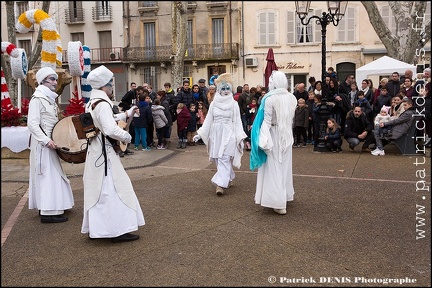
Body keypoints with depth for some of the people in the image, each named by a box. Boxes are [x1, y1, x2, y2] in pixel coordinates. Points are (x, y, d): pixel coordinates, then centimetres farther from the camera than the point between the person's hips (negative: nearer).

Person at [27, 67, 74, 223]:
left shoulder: (50, 99, 14)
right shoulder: (37, 99, -13)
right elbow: (32, 124, -20)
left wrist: (64, 131, 9)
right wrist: (46, 140, -26)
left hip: (50, 142, 9)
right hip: (42, 144, -9)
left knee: (52, 174, 13)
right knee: (47, 174, -7)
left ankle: (49, 207, 22)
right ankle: (48, 212, -3)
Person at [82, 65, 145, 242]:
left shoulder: (91, 103, 11)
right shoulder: (103, 104, -19)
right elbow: (111, 129, -30)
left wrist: (126, 114, 21)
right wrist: (127, 137, -14)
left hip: (95, 151, 10)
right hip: (104, 153, -10)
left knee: (99, 190, 16)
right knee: (113, 189, -3)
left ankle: (96, 227, 27)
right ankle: (118, 230, 3)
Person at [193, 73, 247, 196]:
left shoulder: (234, 104, 1)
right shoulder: (214, 103, 8)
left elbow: (237, 121, 2)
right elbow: (208, 120, 10)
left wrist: (240, 137, -6)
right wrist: (199, 134, 5)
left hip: (228, 135, -3)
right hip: (216, 134, 4)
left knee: (224, 159, -11)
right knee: (218, 160, 8)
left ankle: (220, 184, -13)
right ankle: (229, 178, 28)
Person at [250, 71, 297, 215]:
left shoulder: (270, 98, -16)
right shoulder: (292, 98, 1)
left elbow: (267, 121, -18)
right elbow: (291, 118, 8)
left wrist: (263, 140, -17)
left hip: (274, 136, -6)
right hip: (287, 137, 6)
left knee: (274, 168, 0)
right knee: (284, 166, 18)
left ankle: (279, 203, -2)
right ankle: (285, 195, 31)